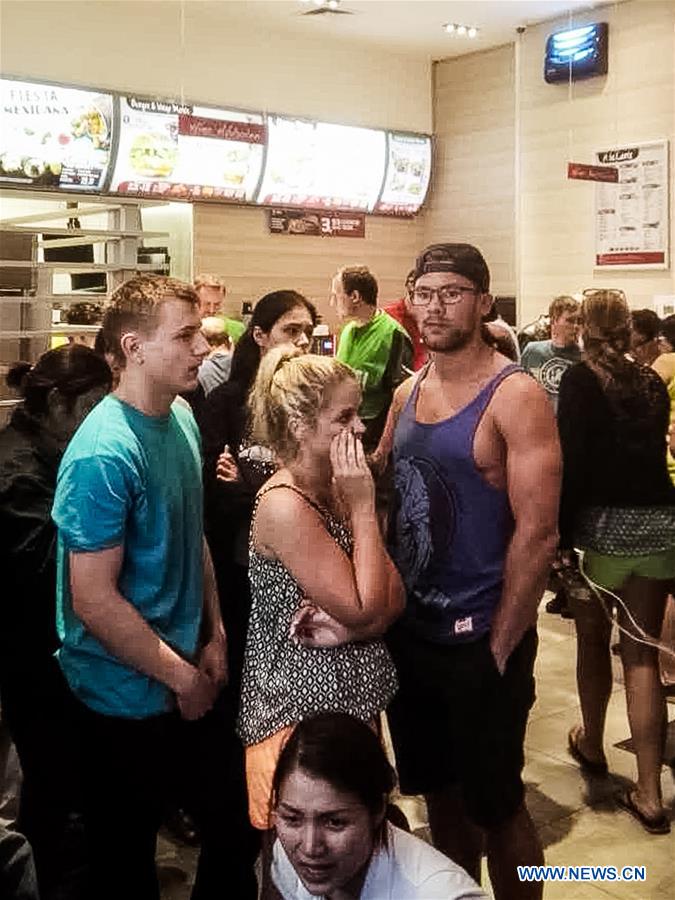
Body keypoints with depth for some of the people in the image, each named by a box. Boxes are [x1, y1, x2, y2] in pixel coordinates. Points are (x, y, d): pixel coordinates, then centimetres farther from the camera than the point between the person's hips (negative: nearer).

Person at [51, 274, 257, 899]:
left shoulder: (182, 420, 0)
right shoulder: (104, 454, -24)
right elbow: (94, 601, -23)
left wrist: (215, 636, 4)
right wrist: (181, 677, -15)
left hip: (194, 675, 7)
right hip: (130, 697, -7)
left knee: (236, 830, 21)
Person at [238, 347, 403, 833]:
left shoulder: (337, 487, 2)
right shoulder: (285, 506, -22)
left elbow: (393, 601, 0)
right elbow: (364, 613, -22)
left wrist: (337, 624, -19)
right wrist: (363, 506, -19)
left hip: (352, 696, 8)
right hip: (304, 706, -8)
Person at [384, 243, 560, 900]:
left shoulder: (514, 396, -14)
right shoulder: (407, 393, 6)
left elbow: (537, 532, -18)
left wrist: (499, 648, -15)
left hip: (479, 640, -6)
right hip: (408, 631, 6)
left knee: (494, 804, 9)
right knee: (438, 793, 20)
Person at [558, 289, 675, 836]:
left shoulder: (581, 380, -7)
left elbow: (573, 461, -13)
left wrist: (559, 535, -11)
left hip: (604, 522, -4)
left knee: (593, 639, 18)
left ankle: (591, 744, 39)